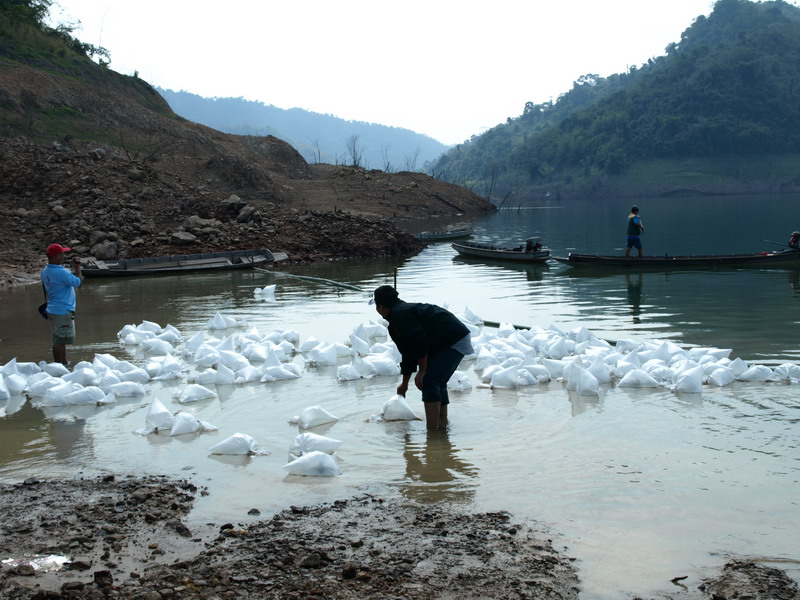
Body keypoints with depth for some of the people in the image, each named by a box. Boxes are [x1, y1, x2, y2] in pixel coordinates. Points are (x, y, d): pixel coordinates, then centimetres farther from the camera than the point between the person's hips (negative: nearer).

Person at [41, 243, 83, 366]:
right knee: (60, 341, -4)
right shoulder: (61, 272, -22)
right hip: (63, 311, -10)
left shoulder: (45, 271, 7)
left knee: (60, 340, 18)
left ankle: (64, 364, 28)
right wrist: (77, 267, -1)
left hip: (52, 309, 10)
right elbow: (78, 282, -10)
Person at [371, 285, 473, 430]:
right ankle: (442, 423, 26)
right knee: (438, 382, 18)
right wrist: (404, 384, 37)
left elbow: (420, 343, -21)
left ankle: (432, 430, -14)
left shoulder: (400, 315, -13)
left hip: (453, 340, -11)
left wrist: (422, 371, -11)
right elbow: (408, 353, 30)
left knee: (428, 381, -13)